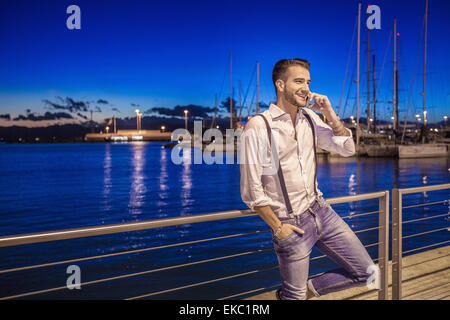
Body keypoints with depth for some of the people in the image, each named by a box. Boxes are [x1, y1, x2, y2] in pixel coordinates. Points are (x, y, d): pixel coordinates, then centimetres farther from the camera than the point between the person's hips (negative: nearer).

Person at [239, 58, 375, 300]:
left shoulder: (310, 118, 4)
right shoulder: (258, 127, -16)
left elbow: (347, 149, 7)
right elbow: (251, 190, -15)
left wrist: (329, 114, -6)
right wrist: (277, 227, -11)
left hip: (321, 210, 6)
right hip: (291, 224, -6)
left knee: (365, 272, 8)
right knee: (294, 296, 7)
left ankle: (307, 289, 24)